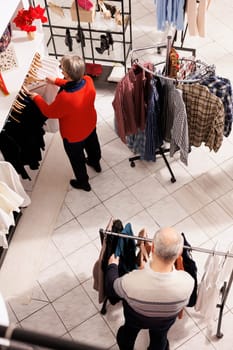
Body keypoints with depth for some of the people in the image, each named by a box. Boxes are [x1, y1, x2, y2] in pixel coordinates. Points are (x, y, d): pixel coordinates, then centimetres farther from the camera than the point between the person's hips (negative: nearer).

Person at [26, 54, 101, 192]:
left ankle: (83, 182, 49)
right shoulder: (88, 80, -27)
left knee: (76, 158, 23)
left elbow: (49, 112, -23)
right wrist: (56, 81, 0)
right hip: (90, 124, 6)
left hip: (73, 135, -6)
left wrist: (36, 98, -9)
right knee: (92, 144, 36)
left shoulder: (64, 98, -45)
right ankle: (95, 162, 67)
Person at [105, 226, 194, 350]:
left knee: (128, 331, 36)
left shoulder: (130, 281, -44)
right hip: (165, 321, 1)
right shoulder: (187, 282, -41)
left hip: (135, 317, 0)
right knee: (159, 339, 35)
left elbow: (111, 288, -18)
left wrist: (112, 265, 1)